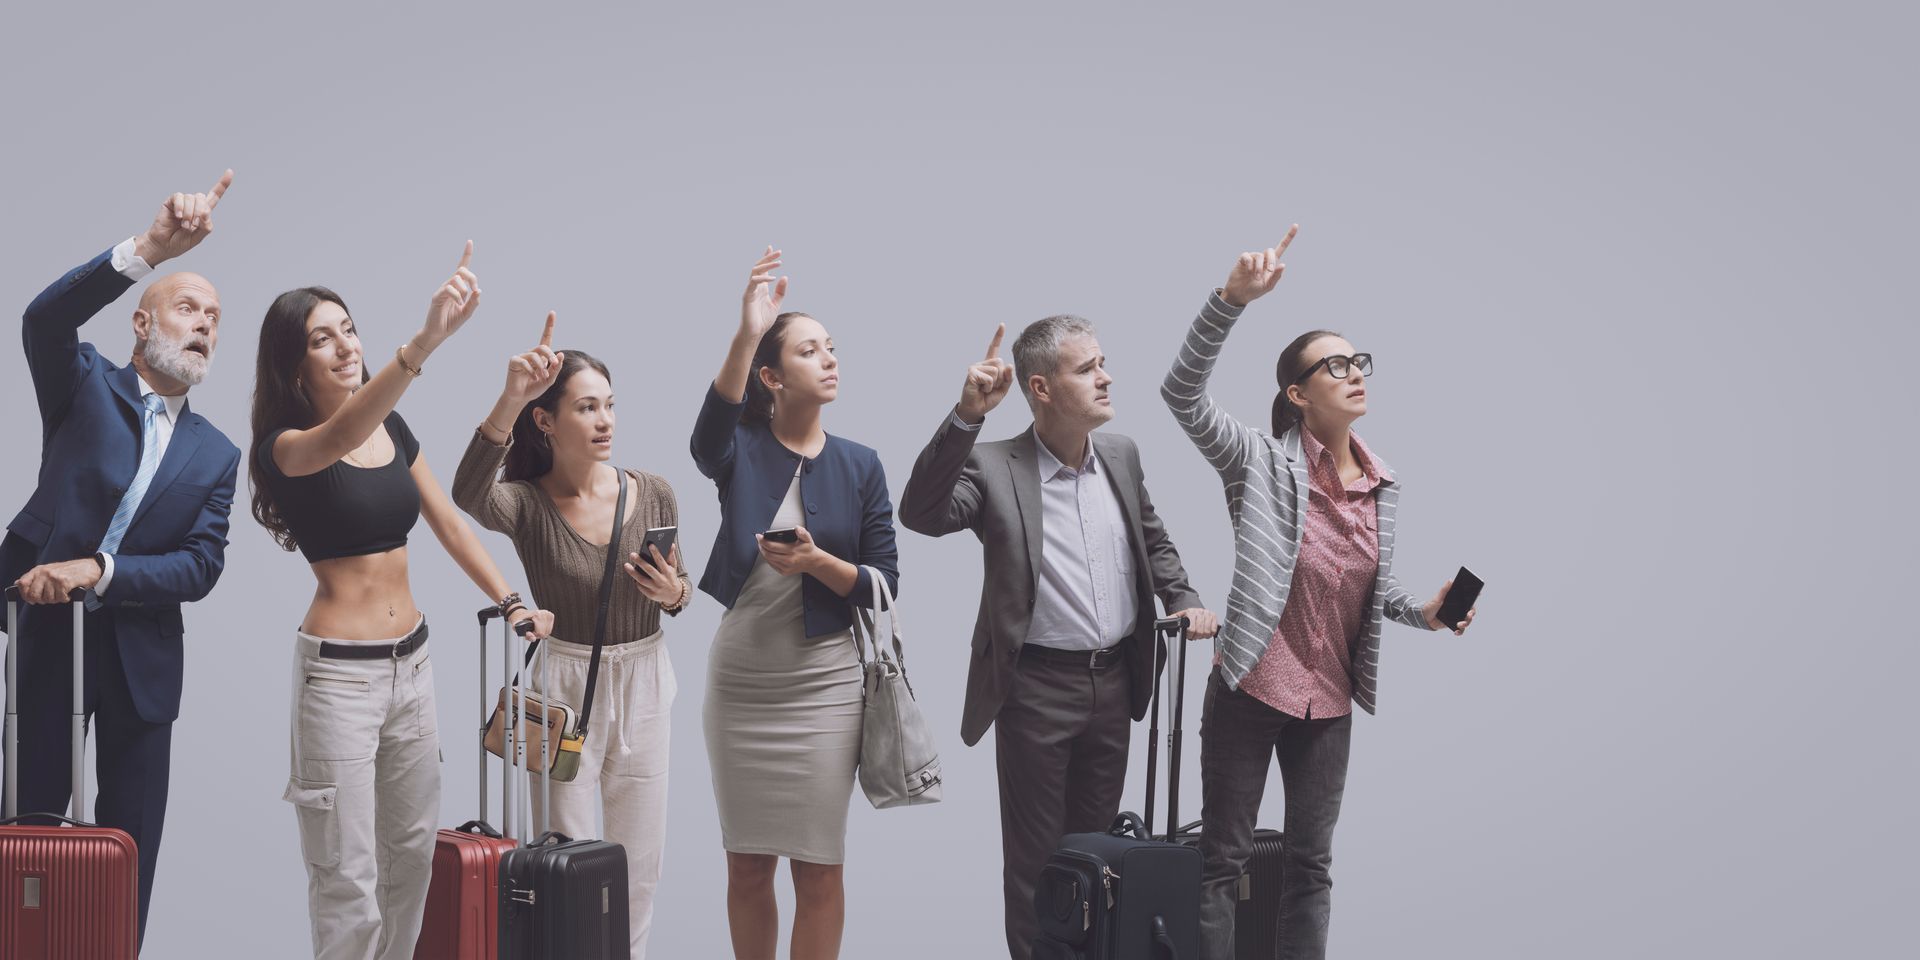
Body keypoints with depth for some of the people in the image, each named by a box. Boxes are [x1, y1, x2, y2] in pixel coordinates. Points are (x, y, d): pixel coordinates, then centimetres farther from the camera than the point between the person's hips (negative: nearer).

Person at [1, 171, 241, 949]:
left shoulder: (216, 454, 10)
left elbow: (201, 567, -1)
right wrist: (151, 248, -33)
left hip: (142, 656, 3)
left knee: (131, 842, 5)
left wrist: (98, 571, -17)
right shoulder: (86, 386, 3)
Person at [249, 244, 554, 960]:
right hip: (338, 671, -7)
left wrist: (512, 605, 4)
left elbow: (449, 524, 16)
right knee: (347, 876, -4)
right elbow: (340, 437, -36)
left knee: (413, 849, 15)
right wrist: (426, 341, -51)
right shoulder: (285, 445, -13)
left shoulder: (393, 430, 8)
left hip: (411, 660, 7)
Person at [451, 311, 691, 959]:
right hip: (565, 686, -3)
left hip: (644, 683, 3)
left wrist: (673, 594, -15)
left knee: (641, 862, 11)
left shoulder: (653, 495, -2)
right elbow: (469, 495, -37)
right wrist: (509, 400, -51)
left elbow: (680, 591, 11)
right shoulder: (527, 503, -12)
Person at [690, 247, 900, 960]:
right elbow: (707, 440, -28)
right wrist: (745, 336, -41)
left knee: (818, 866, 1)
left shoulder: (859, 465, 1)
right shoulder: (741, 449, -2)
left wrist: (818, 562, -21)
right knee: (746, 863, 9)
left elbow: (884, 582, -1)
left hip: (823, 681, 0)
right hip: (739, 675, 0)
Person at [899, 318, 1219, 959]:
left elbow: (1153, 540, 19)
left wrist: (1182, 599, 3)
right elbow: (921, 514, -30)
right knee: (1035, 855, 6)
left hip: (1115, 680, 5)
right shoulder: (993, 467, -14)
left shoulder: (1122, 455, 4)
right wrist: (967, 415, -38)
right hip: (1038, 686, -5)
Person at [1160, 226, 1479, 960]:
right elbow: (1183, 394, -26)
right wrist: (1233, 299, -37)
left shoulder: (1383, 485, 4)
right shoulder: (1262, 462, -12)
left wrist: (1423, 611, -5)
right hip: (1251, 688, -5)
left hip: (1329, 702, 5)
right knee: (1222, 858, 3)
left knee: (1312, 863, 14)